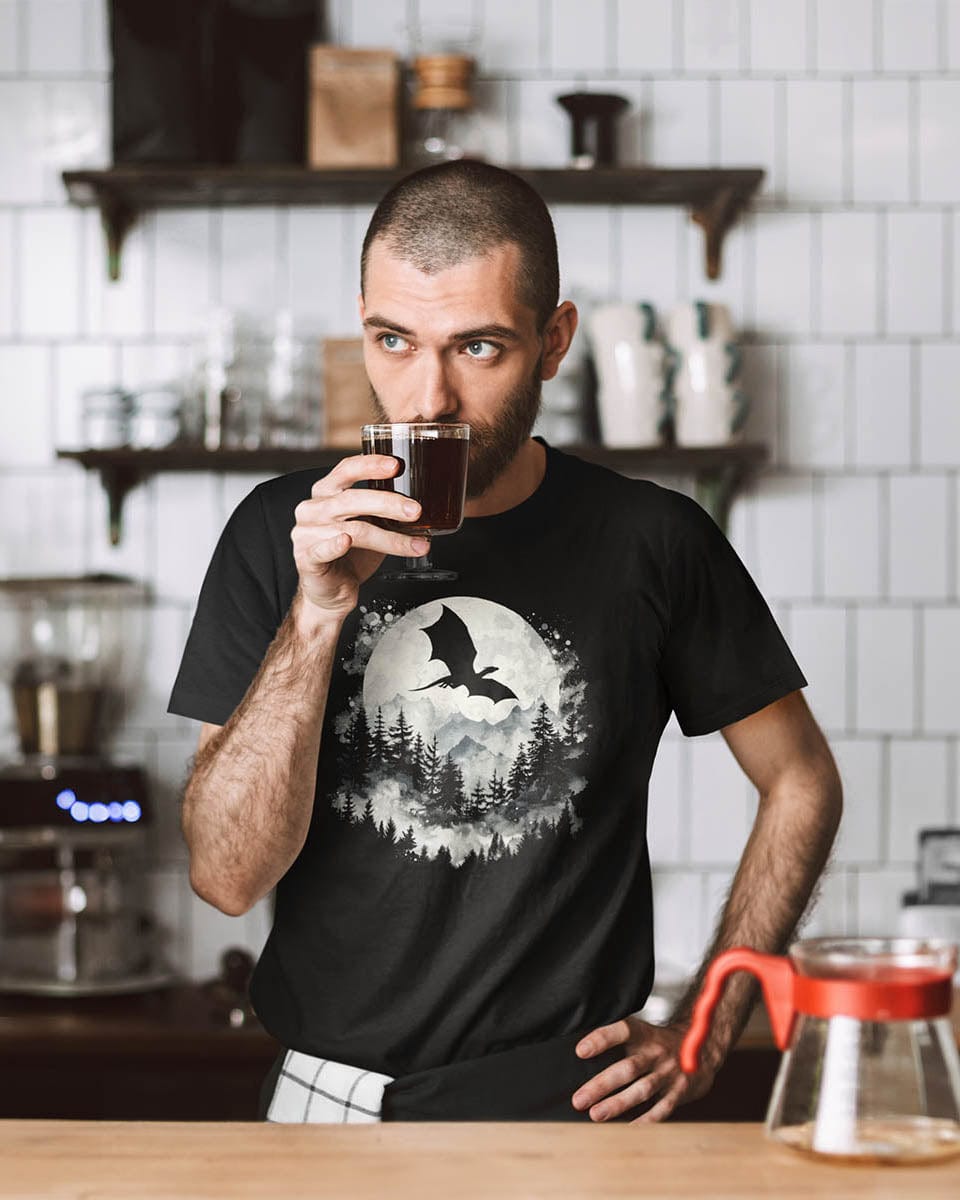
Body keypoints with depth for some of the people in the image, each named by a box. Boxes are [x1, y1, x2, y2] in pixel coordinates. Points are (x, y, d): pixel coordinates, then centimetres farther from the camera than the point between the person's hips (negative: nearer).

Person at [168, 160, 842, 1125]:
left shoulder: (652, 542, -2)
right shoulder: (281, 534, -1)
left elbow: (801, 784, 12)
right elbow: (228, 876, -7)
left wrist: (703, 1036, 4)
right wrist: (319, 612, -17)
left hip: (571, 1106, -1)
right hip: (331, 1100, 1)